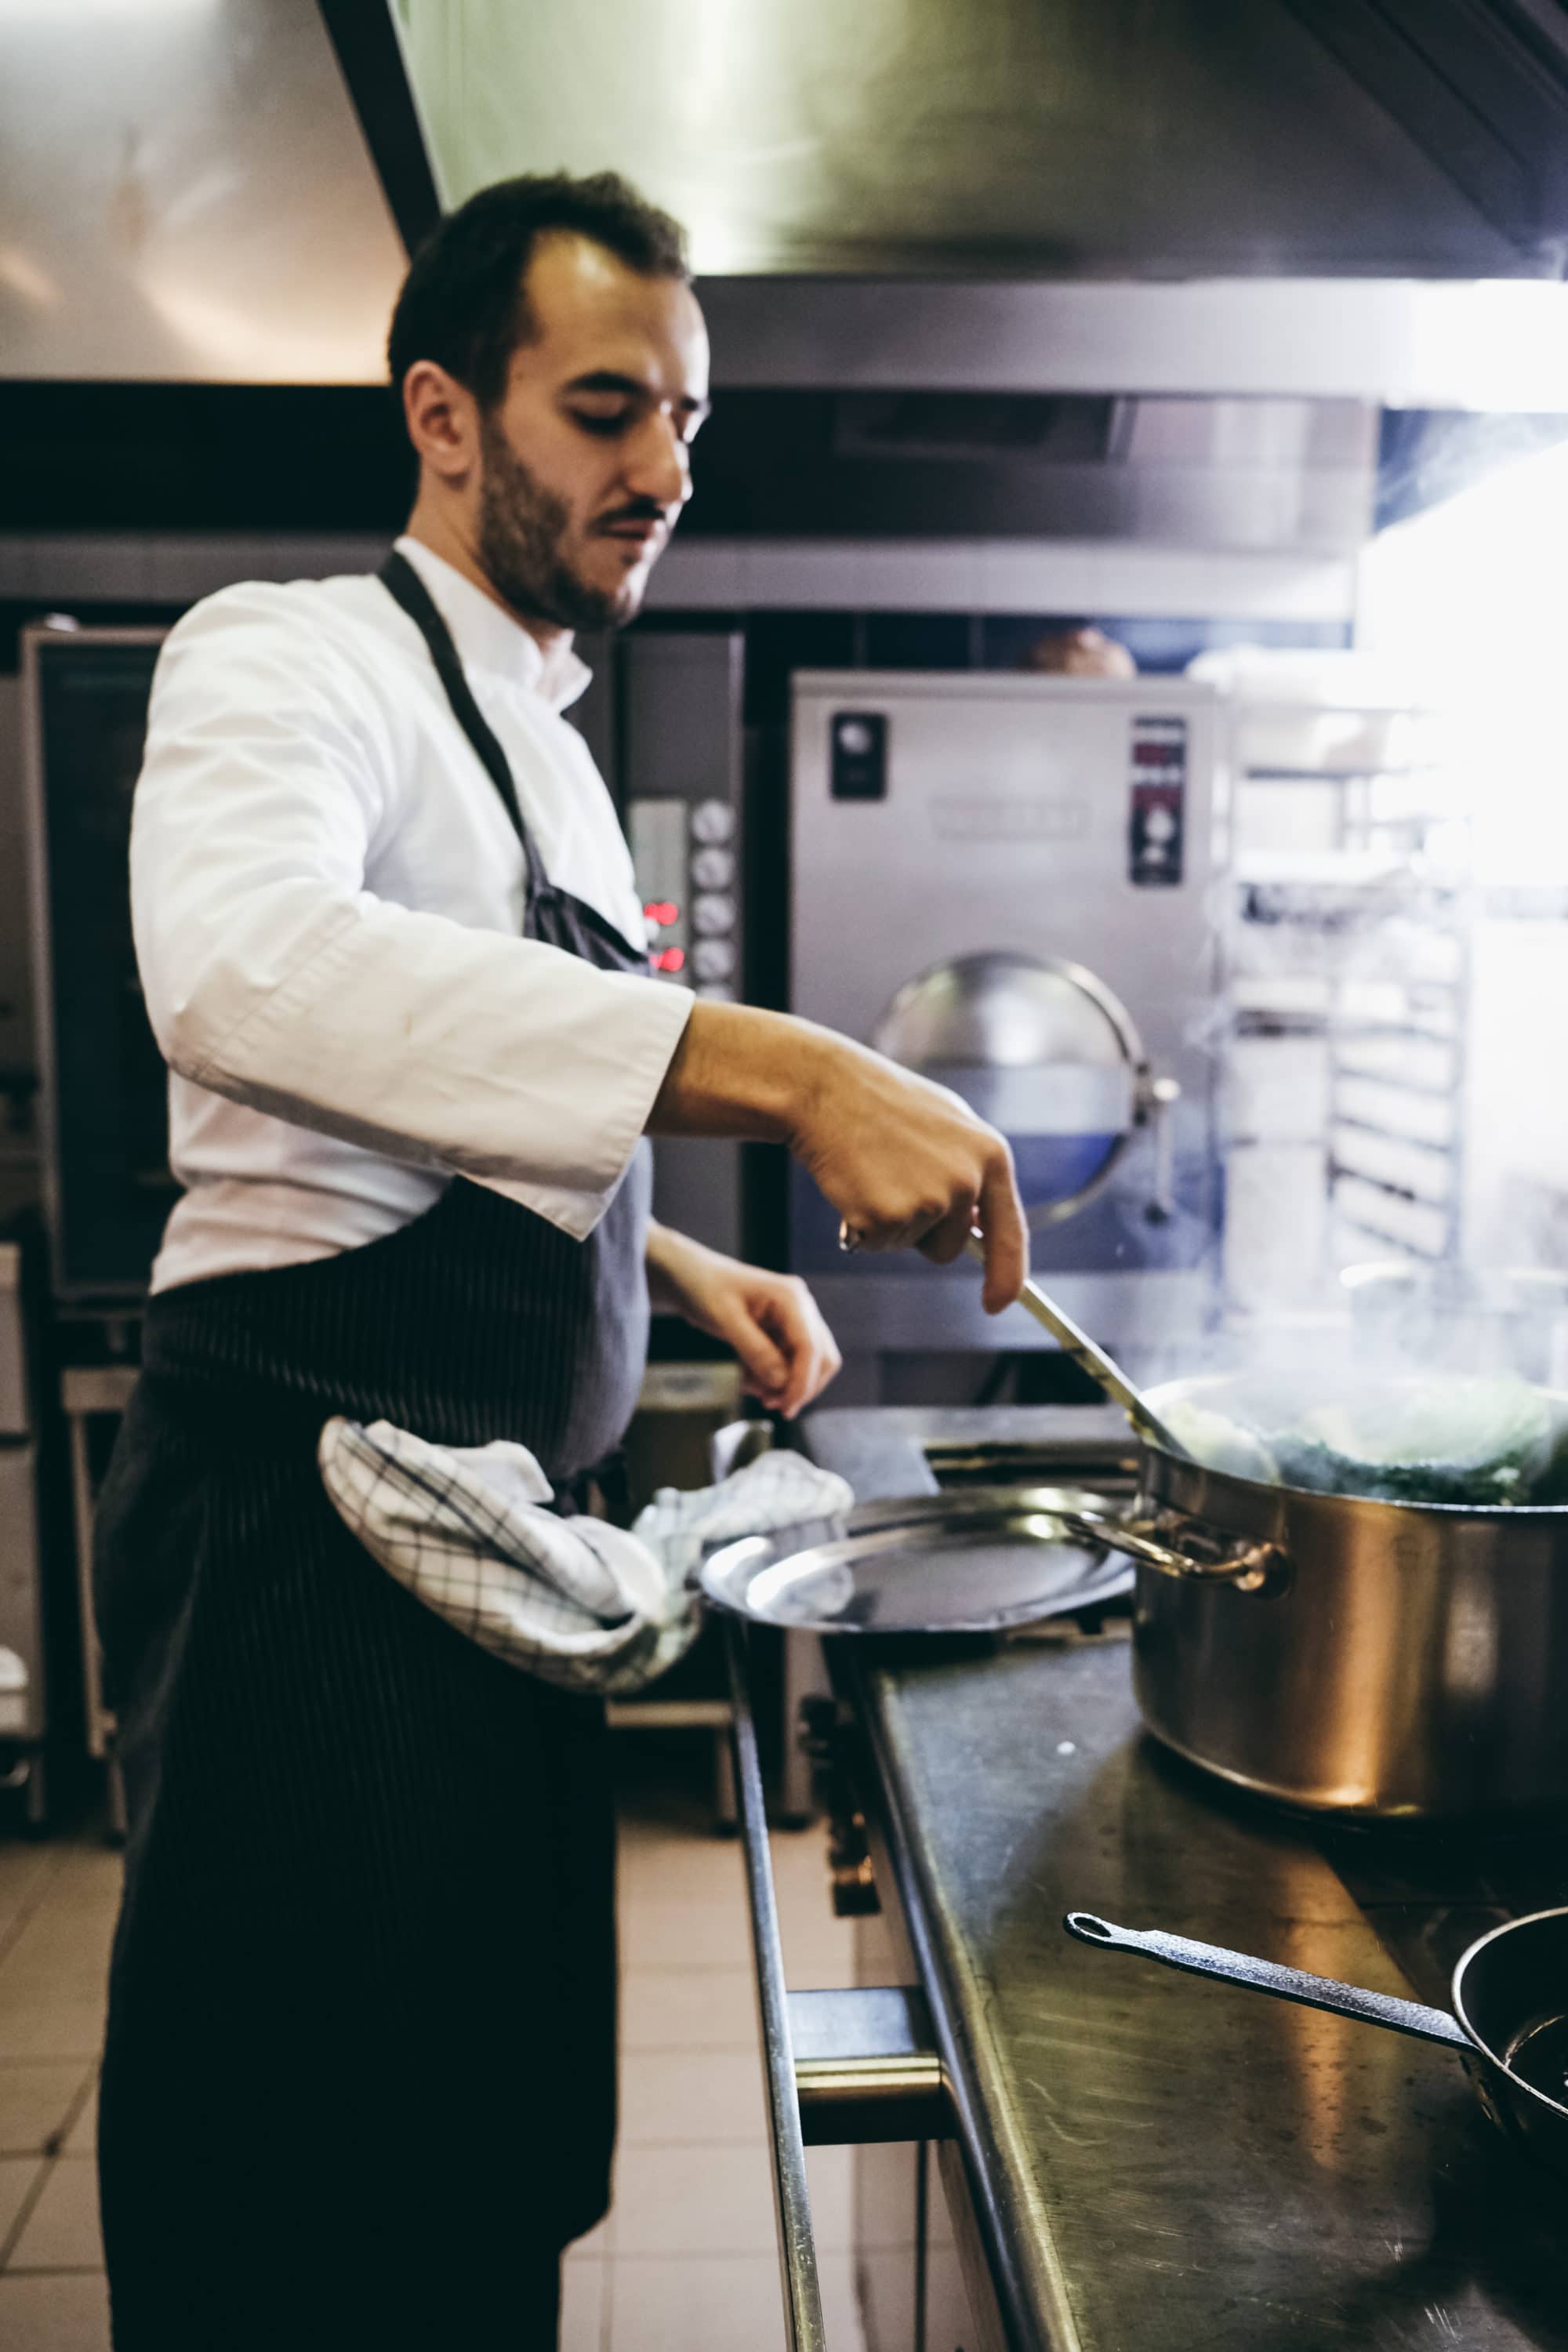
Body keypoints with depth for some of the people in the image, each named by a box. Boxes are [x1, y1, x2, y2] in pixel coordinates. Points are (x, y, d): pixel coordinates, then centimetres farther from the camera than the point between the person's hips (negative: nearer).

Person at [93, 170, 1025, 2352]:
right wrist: (780, 1070, -39)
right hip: (307, 1510, -8)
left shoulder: (543, 745, 18)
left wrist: (677, 1259, 10)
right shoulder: (293, 653, -8)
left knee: (495, 2164, 20)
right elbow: (244, 966, -33)